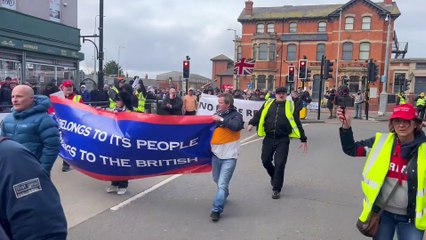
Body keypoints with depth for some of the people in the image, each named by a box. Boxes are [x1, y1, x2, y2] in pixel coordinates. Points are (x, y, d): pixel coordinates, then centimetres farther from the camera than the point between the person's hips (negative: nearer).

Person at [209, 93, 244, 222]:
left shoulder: (236, 115, -8)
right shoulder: (217, 114, 10)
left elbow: (237, 126, -30)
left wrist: (222, 120, -25)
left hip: (229, 156, -6)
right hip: (216, 154, 7)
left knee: (222, 184, -9)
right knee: (217, 180, 23)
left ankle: (216, 210, -1)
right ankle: (223, 195, 50)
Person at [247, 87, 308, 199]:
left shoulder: (290, 106, 3)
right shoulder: (268, 104, 8)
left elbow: (297, 123, 4)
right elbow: (259, 115, 5)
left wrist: (303, 140, 4)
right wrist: (251, 123, -15)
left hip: (283, 140, -2)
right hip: (269, 138, 3)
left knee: (279, 164, -3)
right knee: (265, 161, 9)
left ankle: (276, 189, 12)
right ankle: (275, 176, 40)